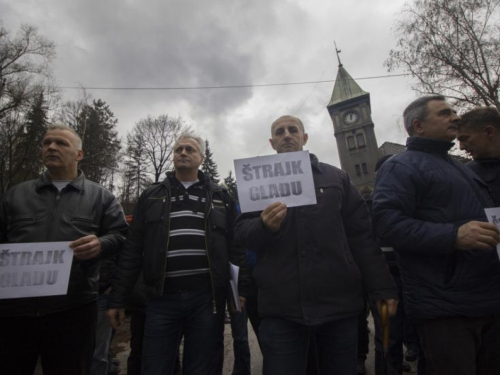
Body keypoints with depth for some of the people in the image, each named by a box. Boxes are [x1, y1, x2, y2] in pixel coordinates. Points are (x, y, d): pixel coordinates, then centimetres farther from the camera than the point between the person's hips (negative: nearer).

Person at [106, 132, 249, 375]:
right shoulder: (151, 196, 10)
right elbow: (132, 250, 7)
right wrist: (118, 298, 4)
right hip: (163, 298, 1)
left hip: (206, 297, 0)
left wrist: (241, 288, -3)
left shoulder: (220, 197, 8)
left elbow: (235, 245, 4)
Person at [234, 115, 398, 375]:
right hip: (281, 308, -1)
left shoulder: (336, 177, 9)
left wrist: (382, 288, 3)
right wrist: (265, 226, -22)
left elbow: (362, 234, 8)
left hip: (339, 303, 2)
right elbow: (241, 232, 0)